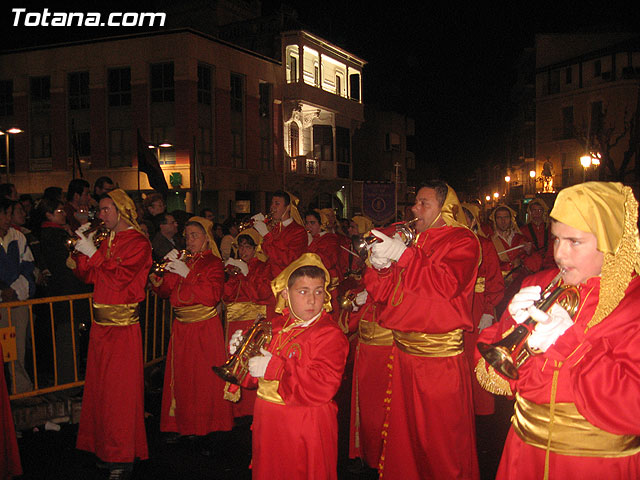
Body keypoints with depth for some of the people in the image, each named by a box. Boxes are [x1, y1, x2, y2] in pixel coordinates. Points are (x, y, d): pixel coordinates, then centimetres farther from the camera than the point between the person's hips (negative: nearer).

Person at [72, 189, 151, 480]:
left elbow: (119, 278, -19)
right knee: (100, 386, 12)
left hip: (122, 327, -7)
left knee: (120, 390, -3)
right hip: (100, 324, 7)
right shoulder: (107, 241, 14)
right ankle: (105, 447, 25)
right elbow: (87, 276, 13)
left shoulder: (138, 243, -8)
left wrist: (93, 252, -14)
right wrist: (81, 248, 1)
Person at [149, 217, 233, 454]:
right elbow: (165, 291, 11)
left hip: (205, 330, -5)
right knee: (180, 378, 7)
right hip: (181, 328, 5)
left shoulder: (213, 263, -3)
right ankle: (182, 426, 21)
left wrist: (187, 274, -20)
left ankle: (203, 432, 4)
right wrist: (160, 278, -9)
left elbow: (212, 296, -17)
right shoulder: (181, 260, 13)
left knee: (204, 380, -3)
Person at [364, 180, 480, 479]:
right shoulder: (411, 239, 15)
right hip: (403, 350, 6)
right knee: (404, 430, 13)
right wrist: (380, 266, -8)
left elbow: (446, 284, -22)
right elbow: (385, 293, 13)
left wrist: (402, 255, -24)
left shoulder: (462, 241, -3)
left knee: (441, 437, 4)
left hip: (441, 357, -6)